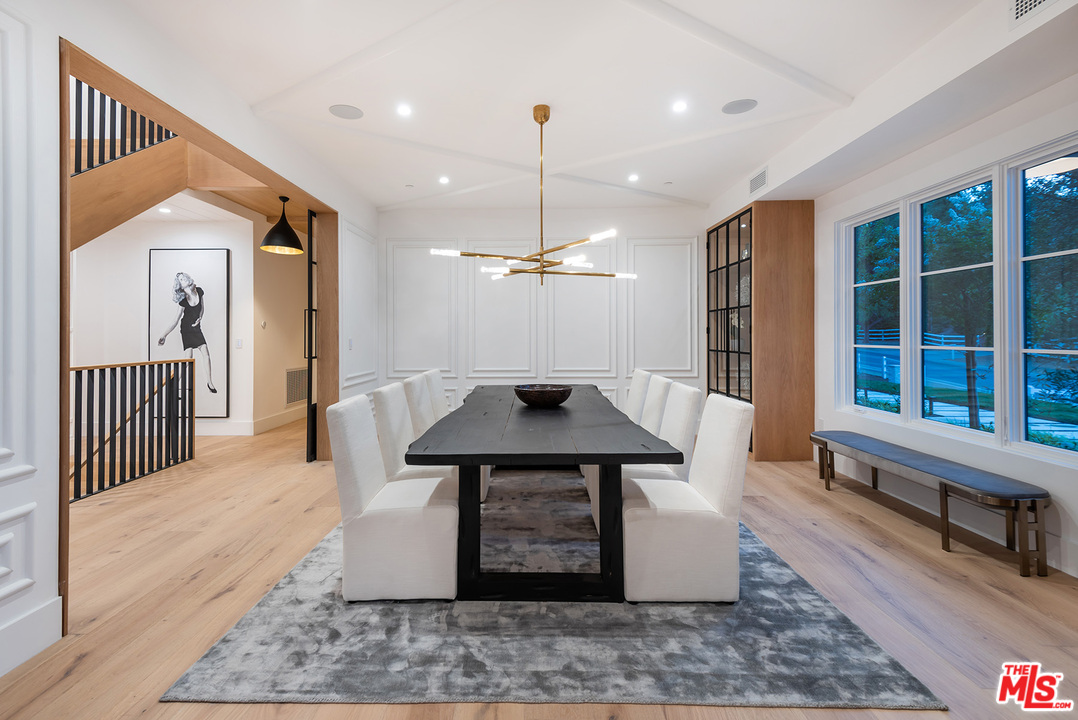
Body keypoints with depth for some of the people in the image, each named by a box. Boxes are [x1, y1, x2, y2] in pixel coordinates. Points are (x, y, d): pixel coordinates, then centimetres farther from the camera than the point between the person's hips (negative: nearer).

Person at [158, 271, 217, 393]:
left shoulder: (198, 291, -6)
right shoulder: (183, 300, -15)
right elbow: (176, 320, -10)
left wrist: (200, 317, -6)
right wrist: (164, 335, -14)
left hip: (197, 328, 3)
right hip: (186, 329, -3)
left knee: (206, 354, -5)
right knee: (189, 356, -7)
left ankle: (209, 382, 3)